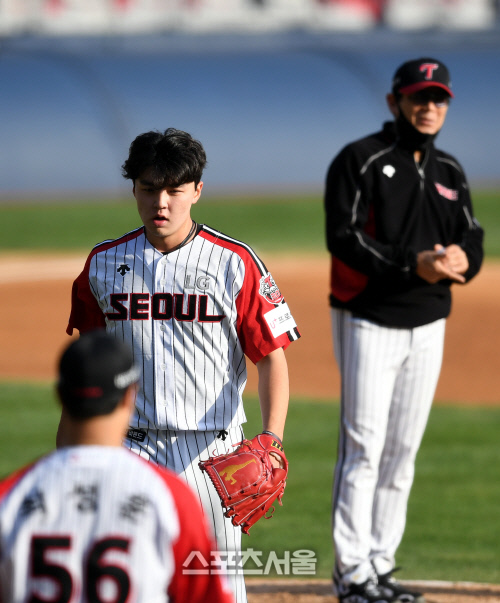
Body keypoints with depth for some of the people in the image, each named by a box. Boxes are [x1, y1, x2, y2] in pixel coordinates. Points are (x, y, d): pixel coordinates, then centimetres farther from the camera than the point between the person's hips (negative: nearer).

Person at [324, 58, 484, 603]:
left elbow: (473, 241, 10)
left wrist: (461, 260, -15)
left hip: (428, 326, 6)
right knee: (363, 446, -8)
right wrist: (413, 265, -27)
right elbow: (344, 238, -17)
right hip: (369, 323, -6)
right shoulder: (360, 161, -7)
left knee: (402, 451, 9)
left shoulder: (449, 172, 13)